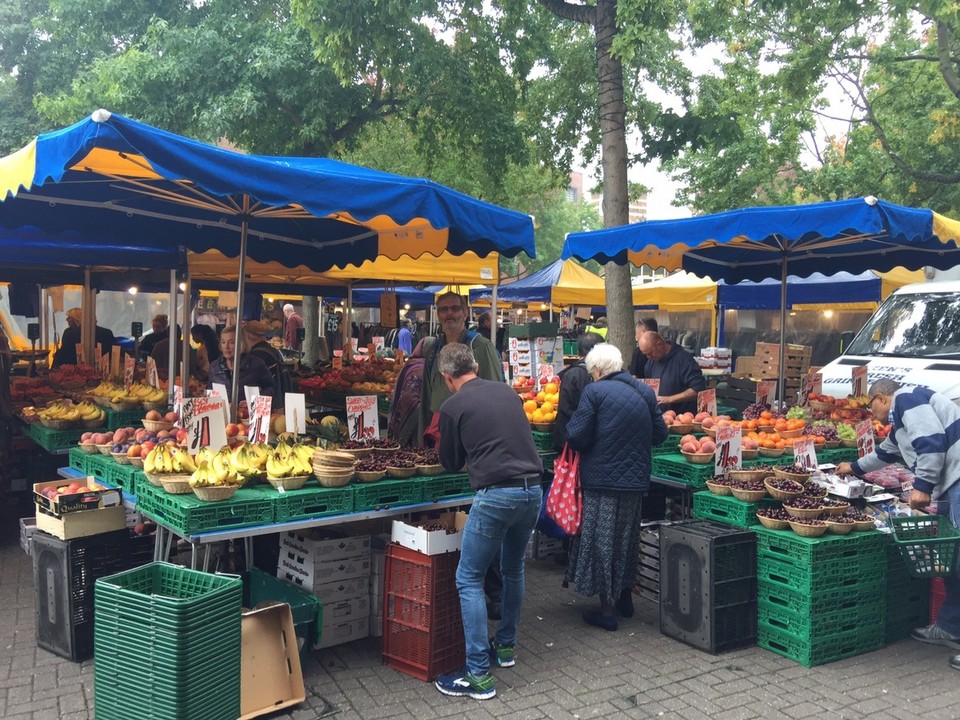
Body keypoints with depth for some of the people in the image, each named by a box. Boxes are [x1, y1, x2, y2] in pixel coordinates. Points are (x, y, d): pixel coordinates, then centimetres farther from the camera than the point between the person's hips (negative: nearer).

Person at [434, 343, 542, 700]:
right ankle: (506, 646, 38)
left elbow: (450, 463, 10)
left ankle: (479, 674, 1)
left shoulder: (453, 406, -3)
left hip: (497, 494, -6)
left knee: (469, 580, 2)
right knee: (513, 570, 24)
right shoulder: (506, 391, 12)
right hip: (533, 490, 7)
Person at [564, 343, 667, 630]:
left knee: (601, 541, 5)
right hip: (636, 479, 6)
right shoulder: (645, 391, 3)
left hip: (602, 479, -6)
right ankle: (625, 597, 35)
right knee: (627, 538, 21)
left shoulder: (594, 392, -13)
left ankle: (606, 611, 10)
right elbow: (660, 433, 7)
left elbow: (576, 437, -16)